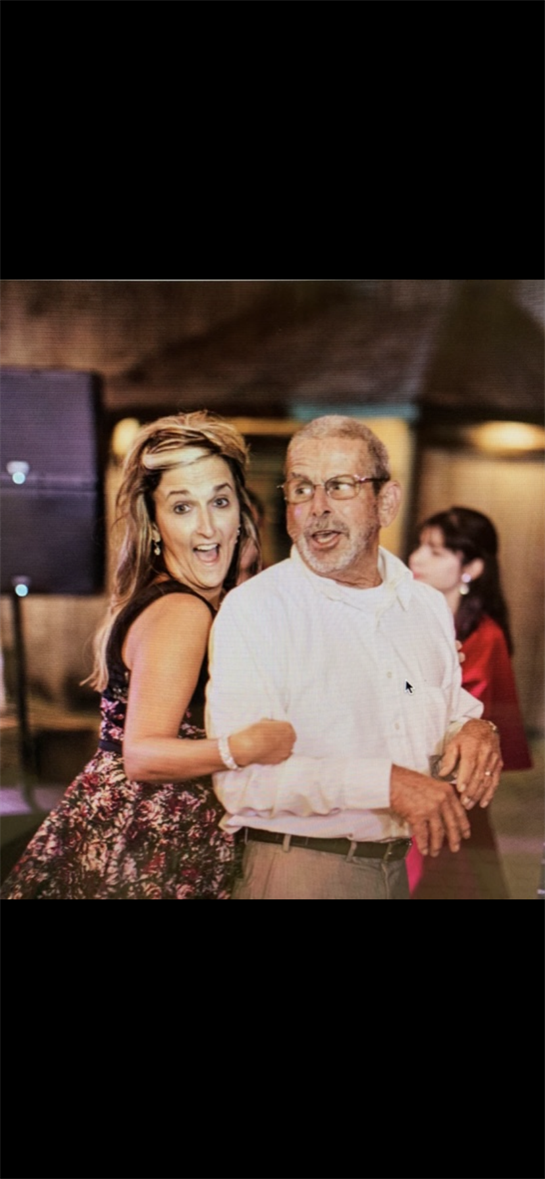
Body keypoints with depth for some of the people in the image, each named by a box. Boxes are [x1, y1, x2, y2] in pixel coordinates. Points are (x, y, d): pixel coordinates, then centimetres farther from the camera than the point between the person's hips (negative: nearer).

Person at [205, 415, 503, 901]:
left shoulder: (428, 606, 7)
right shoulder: (252, 610, -13)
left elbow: (452, 708, 20)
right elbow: (241, 778, -21)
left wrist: (474, 730, -4)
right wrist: (385, 783, -28)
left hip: (401, 870, 6)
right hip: (297, 875, -5)